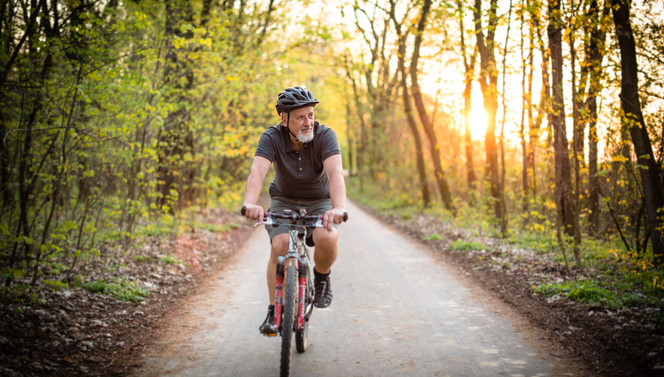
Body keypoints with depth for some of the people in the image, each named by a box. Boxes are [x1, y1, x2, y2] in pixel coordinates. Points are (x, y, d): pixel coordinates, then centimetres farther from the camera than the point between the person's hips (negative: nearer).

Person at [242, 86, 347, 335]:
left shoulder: (325, 136, -23)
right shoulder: (272, 138, -21)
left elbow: (335, 173, -38)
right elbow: (257, 172, -37)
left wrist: (339, 207, -57)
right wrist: (250, 203, -58)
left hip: (319, 202, 0)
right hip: (284, 201, 1)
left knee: (326, 239, -30)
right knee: (279, 247, -24)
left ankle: (321, 277, 3)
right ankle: (274, 310, -8)